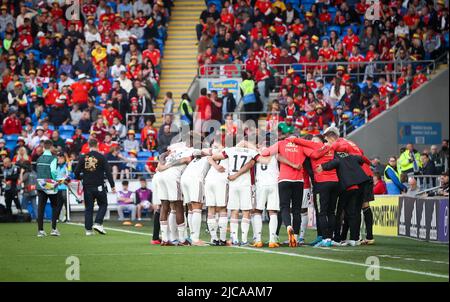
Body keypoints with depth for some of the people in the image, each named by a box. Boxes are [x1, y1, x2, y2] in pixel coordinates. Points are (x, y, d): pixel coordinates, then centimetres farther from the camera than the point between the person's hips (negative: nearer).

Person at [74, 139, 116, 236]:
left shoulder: (83, 158, 2)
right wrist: (112, 186, -4)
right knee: (103, 205, 13)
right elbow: (108, 172, -8)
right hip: (99, 186, -3)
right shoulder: (101, 157, -5)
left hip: (87, 187, 3)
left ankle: (88, 229, 6)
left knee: (88, 208, 9)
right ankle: (98, 223, -5)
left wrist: (82, 178, 24)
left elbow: (76, 172, 3)